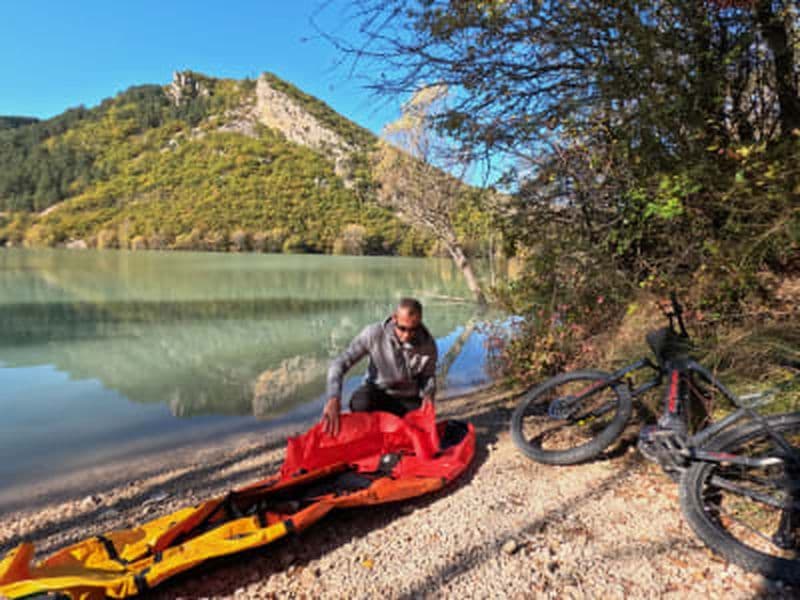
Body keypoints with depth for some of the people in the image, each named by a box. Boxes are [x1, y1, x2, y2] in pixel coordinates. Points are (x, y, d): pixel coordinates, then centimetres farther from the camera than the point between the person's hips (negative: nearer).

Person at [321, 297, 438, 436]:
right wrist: (333, 399, -42)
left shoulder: (428, 344, -17)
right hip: (378, 392, -2)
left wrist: (428, 394, -23)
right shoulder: (374, 333, -24)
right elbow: (340, 363, -26)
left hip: (408, 399, 2)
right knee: (360, 403, -35)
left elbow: (429, 376, 1)